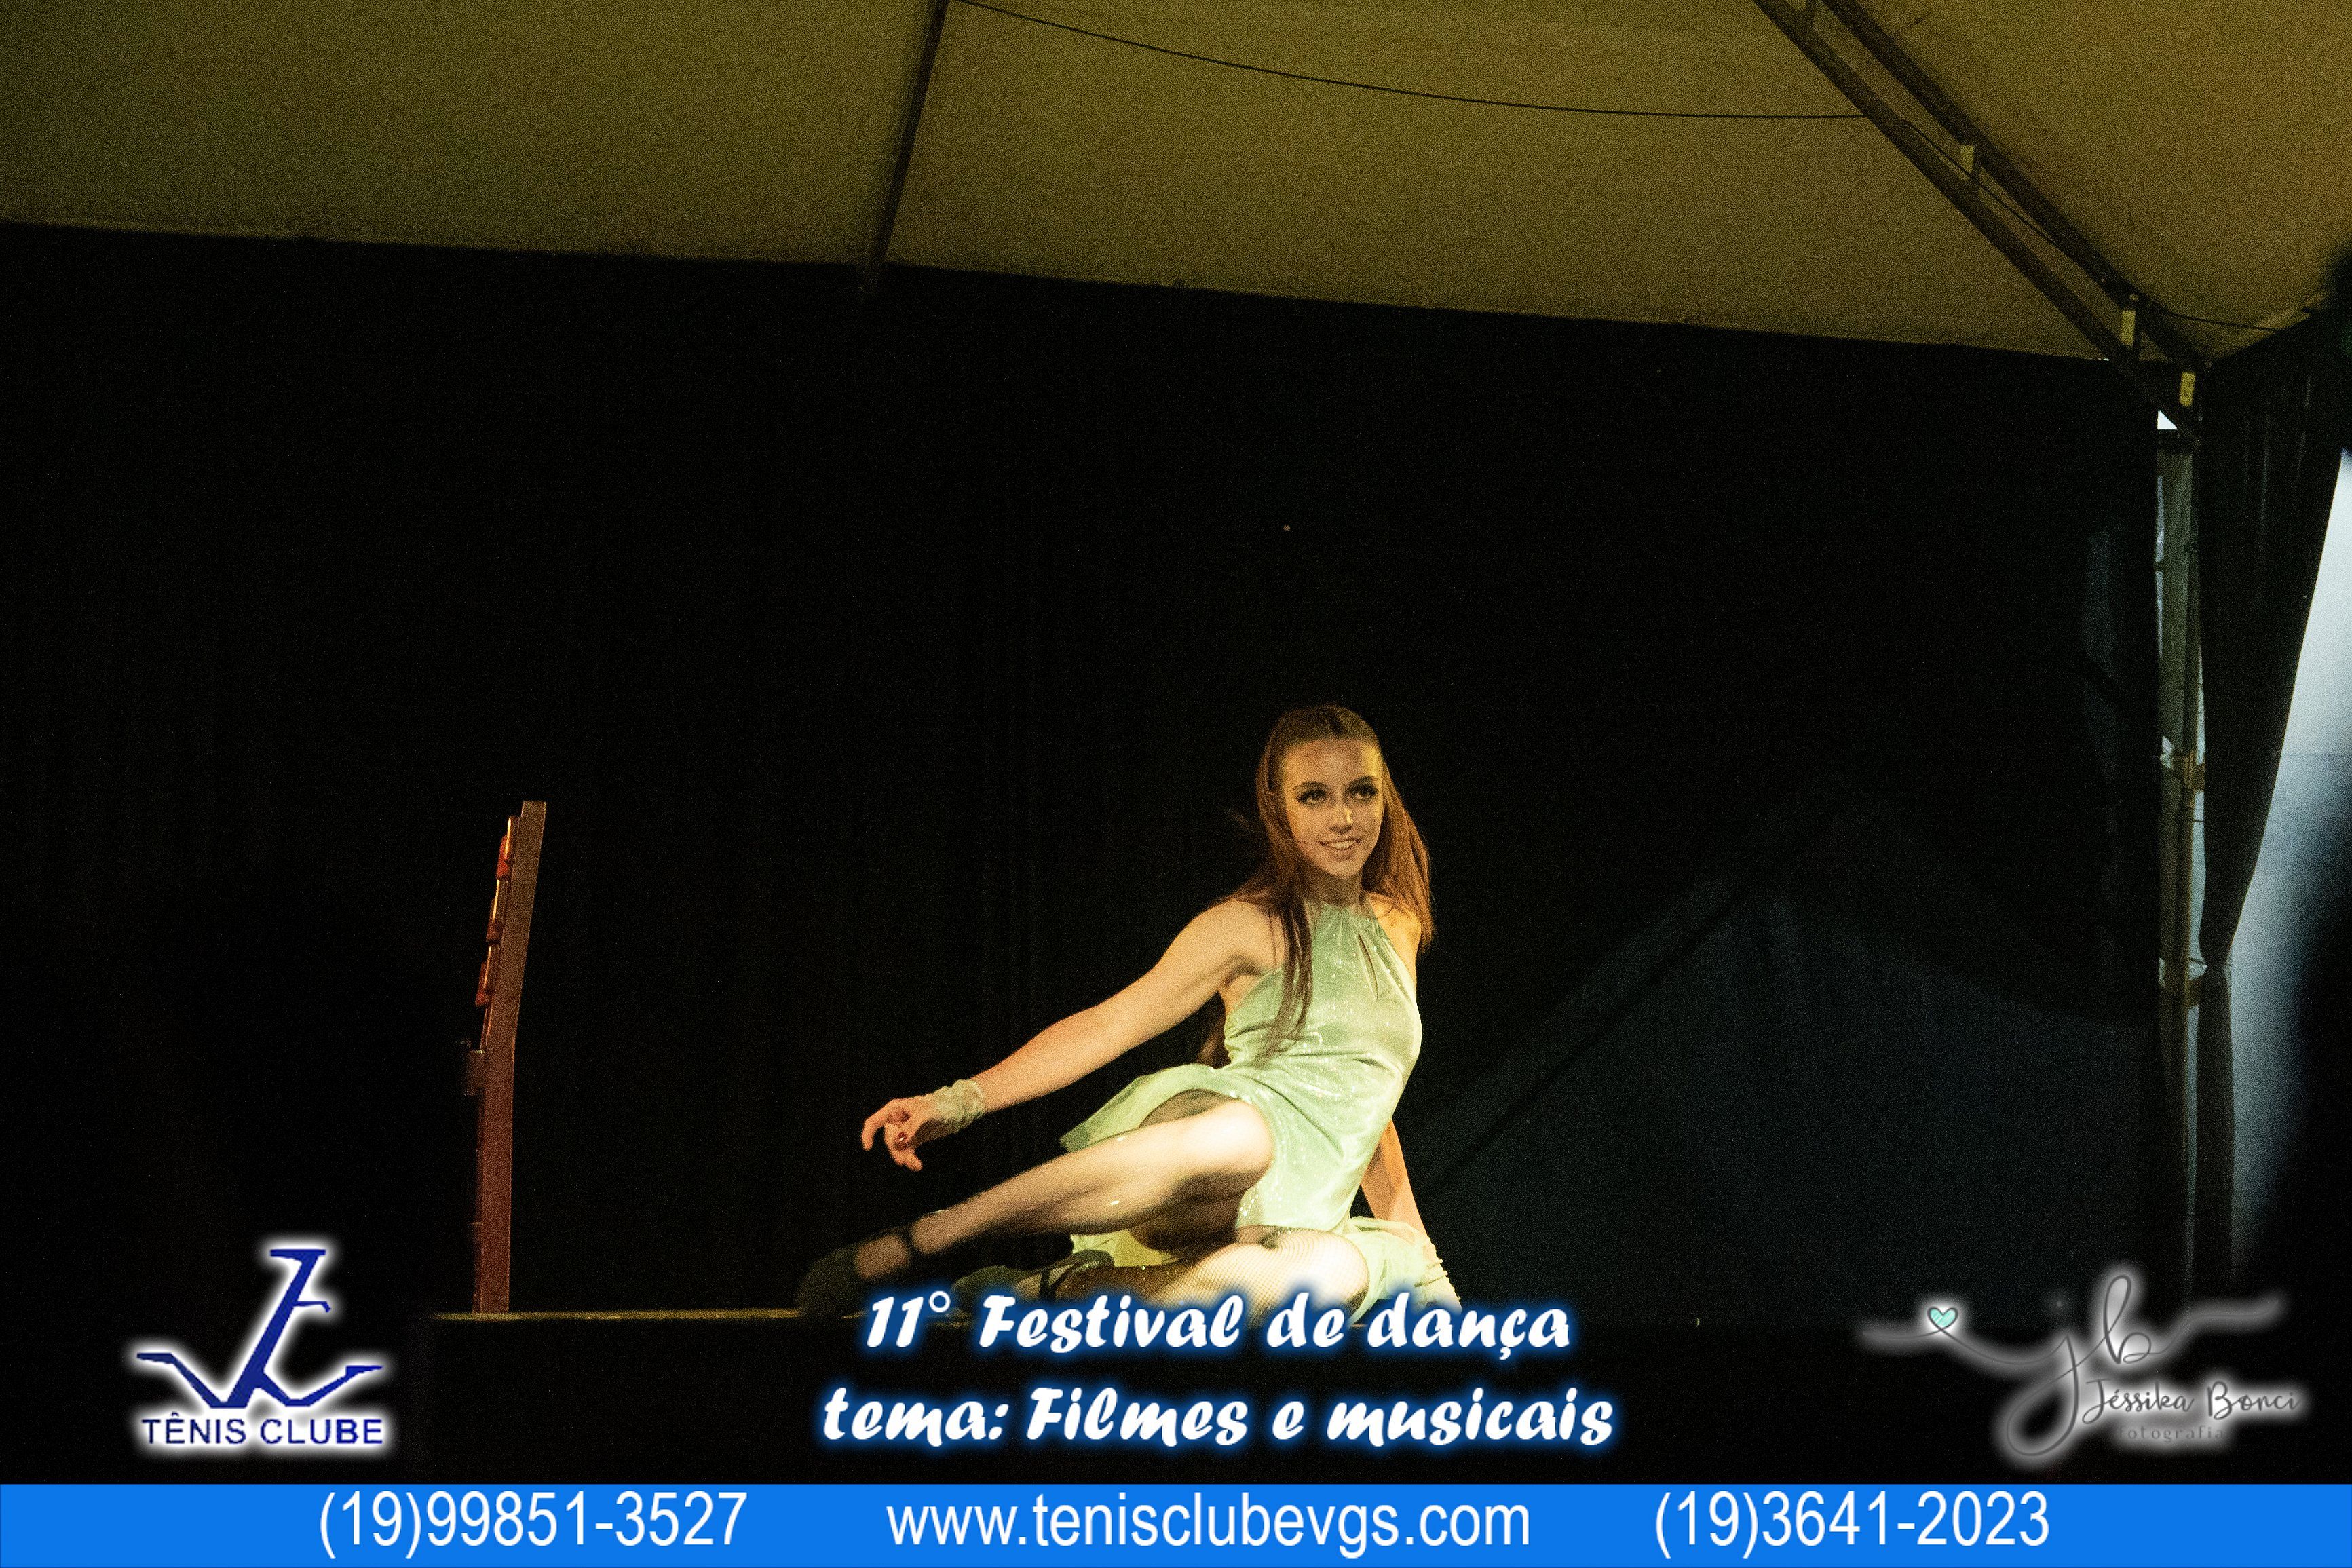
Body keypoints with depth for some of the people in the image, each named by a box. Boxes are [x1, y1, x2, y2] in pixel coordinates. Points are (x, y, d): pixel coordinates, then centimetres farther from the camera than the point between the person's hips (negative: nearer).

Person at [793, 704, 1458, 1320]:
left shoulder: (1398, 926, 19)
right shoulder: (1249, 926, 2)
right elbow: (1109, 1024, -4)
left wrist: (1413, 1241, 25)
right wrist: (960, 1102, -15)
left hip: (1280, 1228, 5)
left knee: (1341, 1272, -36)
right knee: (1242, 1134, -44)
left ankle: (1057, 1288, -24)